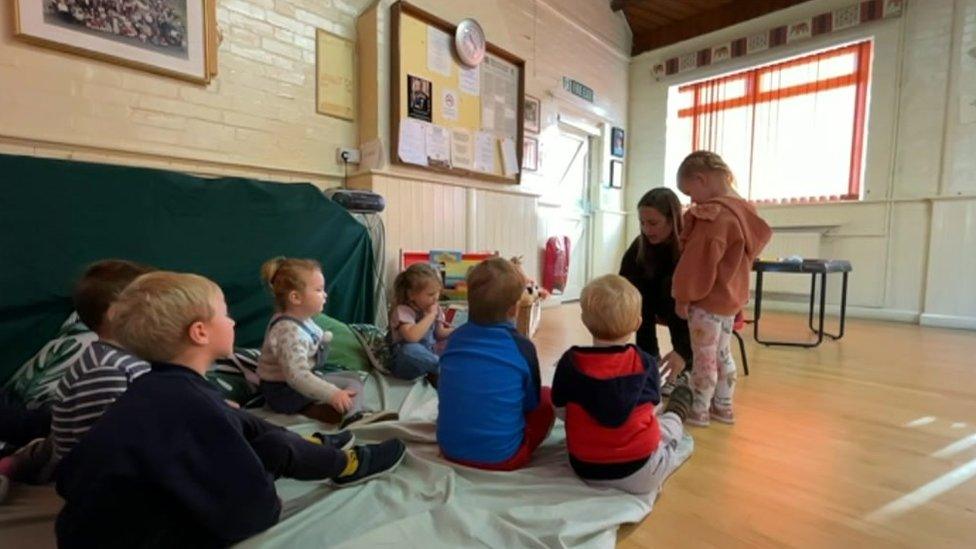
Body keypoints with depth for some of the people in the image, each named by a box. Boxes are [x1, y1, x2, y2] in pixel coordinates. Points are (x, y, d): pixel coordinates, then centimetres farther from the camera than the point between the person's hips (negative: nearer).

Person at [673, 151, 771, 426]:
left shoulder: (713, 215, -22)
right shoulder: (742, 210, 9)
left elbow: (699, 261, -21)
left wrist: (683, 296, -14)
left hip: (708, 299, -9)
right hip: (730, 297, 9)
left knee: (704, 357, 2)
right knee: (723, 354, 18)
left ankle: (699, 411, 16)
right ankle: (723, 407, 31)